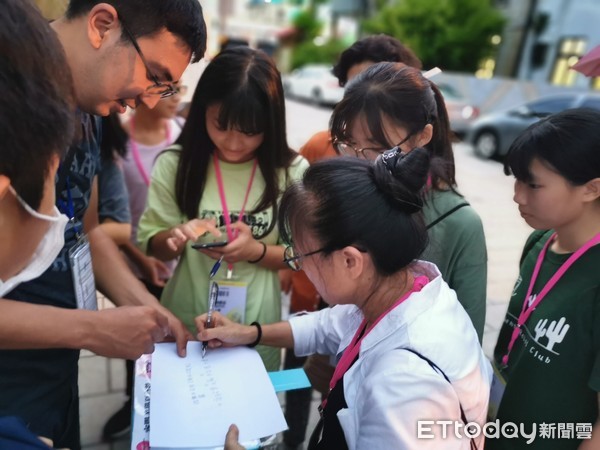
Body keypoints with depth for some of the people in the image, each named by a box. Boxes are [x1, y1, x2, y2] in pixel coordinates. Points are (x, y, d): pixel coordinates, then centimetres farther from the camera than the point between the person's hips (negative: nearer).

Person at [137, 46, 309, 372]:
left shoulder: (291, 171, -9)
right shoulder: (175, 164, -8)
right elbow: (151, 245, -2)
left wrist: (257, 251, -22)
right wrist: (176, 237, -23)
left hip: (258, 330, 0)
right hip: (184, 326, 1)